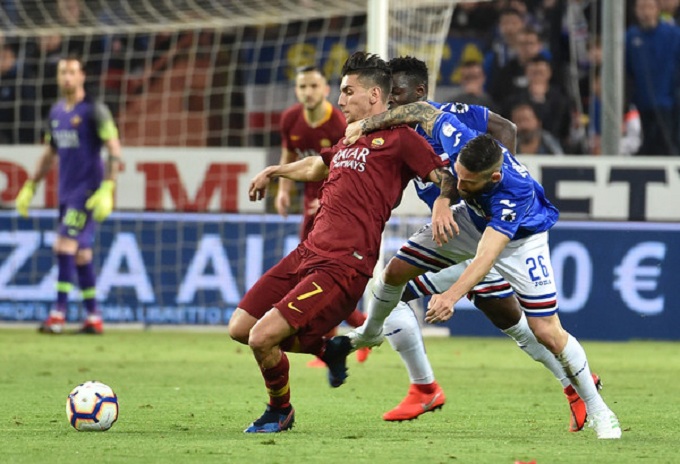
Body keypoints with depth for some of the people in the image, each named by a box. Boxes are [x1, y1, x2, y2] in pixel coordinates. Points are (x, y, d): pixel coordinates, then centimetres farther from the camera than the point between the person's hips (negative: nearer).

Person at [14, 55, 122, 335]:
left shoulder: (94, 111, -8)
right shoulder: (56, 112, 13)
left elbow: (114, 151, -12)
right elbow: (49, 154, 23)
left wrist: (107, 190, -21)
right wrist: (30, 187, 19)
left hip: (87, 191, -7)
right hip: (66, 192, 7)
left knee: (65, 246, -15)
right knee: (81, 254, 8)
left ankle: (58, 314, -15)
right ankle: (93, 318, 12)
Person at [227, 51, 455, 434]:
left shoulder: (399, 138, -4)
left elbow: (445, 178, -11)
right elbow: (317, 166, 42)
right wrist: (274, 171, 53)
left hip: (343, 266, -9)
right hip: (307, 254, 9)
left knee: (263, 337, -17)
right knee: (240, 328, 6)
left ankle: (280, 412, 12)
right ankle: (328, 348, 24)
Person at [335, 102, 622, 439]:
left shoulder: (516, 193, -45)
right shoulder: (458, 140, -35)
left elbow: (486, 256, -51)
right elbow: (424, 111, -15)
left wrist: (452, 295, -64)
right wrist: (365, 125, -14)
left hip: (520, 237, -5)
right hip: (473, 218, 5)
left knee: (548, 333, -12)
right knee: (397, 269, 2)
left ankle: (597, 410, 6)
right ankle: (370, 333, 33)